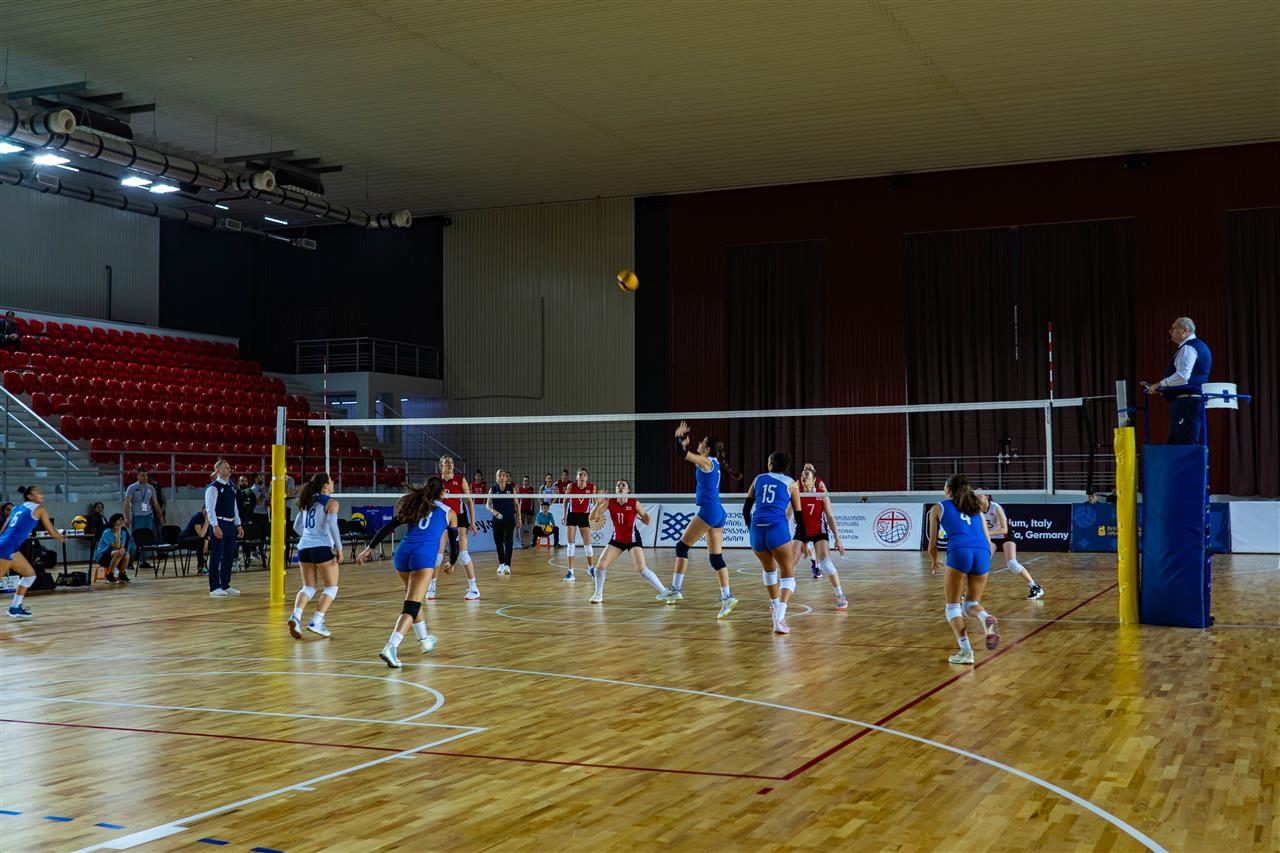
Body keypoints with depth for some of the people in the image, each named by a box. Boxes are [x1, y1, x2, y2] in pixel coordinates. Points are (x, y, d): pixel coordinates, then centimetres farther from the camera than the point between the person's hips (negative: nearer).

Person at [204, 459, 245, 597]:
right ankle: (214, 587, 1)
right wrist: (215, 526, -23)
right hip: (219, 525, -8)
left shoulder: (231, 487, 15)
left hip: (230, 524, 8)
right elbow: (210, 508, -16)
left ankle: (225, 585, 20)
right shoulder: (213, 487, -10)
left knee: (229, 557, 11)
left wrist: (238, 524, 15)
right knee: (216, 557, -4)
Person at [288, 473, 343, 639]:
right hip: (322, 548, -6)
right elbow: (332, 525, -17)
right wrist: (339, 548, -12)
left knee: (308, 587, 14)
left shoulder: (308, 502, 17)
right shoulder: (331, 502, -3)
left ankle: (296, 616, -12)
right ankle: (316, 622, -6)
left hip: (304, 547, 6)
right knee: (331, 587, 7)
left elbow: (297, 527, 21)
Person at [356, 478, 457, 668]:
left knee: (414, 600, 26)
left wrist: (369, 548, 12)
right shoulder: (449, 512, 18)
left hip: (402, 553, 4)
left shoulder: (415, 506, 23)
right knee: (411, 606, -10)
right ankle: (391, 647, -28)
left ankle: (425, 640, 40)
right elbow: (454, 541, 27)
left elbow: (387, 528, 14)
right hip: (424, 556, -4)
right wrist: (452, 563, 45)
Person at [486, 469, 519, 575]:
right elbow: (488, 505, -2)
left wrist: (518, 518, 6)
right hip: (497, 519, 2)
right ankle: (501, 564, 24)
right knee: (498, 543, 8)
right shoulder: (493, 489, 1)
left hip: (509, 519, -1)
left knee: (508, 542, -13)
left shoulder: (511, 488, 1)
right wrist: (494, 511, -22)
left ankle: (507, 565, -18)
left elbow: (516, 504, 9)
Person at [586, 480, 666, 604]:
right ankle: (598, 594, 16)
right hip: (617, 539, 3)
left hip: (633, 540, -3)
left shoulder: (634, 503, -17)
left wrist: (645, 519, -33)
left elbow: (647, 521, -9)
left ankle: (665, 592, -9)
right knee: (600, 566, -8)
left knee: (641, 569, -20)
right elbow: (592, 518, -12)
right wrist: (598, 504, -29)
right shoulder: (610, 502, -10)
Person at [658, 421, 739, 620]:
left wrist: (679, 437, 6)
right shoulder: (713, 463, 16)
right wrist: (684, 439, 30)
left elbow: (681, 453, -9)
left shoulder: (706, 461, -7)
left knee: (682, 546, -1)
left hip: (708, 511, -9)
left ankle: (676, 588, -1)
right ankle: (726, 597, -1)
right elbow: (690, 453, 34)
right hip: (718, 513, 9)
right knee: (716, 557, 6)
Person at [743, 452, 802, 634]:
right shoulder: (791, 484, 10)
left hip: (757, 530, 3)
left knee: (769, 569, 30)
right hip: (778, 530, -3)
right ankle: (779, 619, -18)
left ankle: (776, 607, 40)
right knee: (788, 577, 3)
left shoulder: (759, 479, 17)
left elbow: (746, 509, 16)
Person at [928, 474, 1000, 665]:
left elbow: (932, 545, 21)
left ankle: (965, 651, -7)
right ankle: (987, 619, -15)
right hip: (983, 552, 4)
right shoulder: (976, 508, 29)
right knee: (972, 603, 19)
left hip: (959, 551, -3)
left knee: (953, 605, 10)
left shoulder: (938, 508, 20)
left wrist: (934, 563, 40)